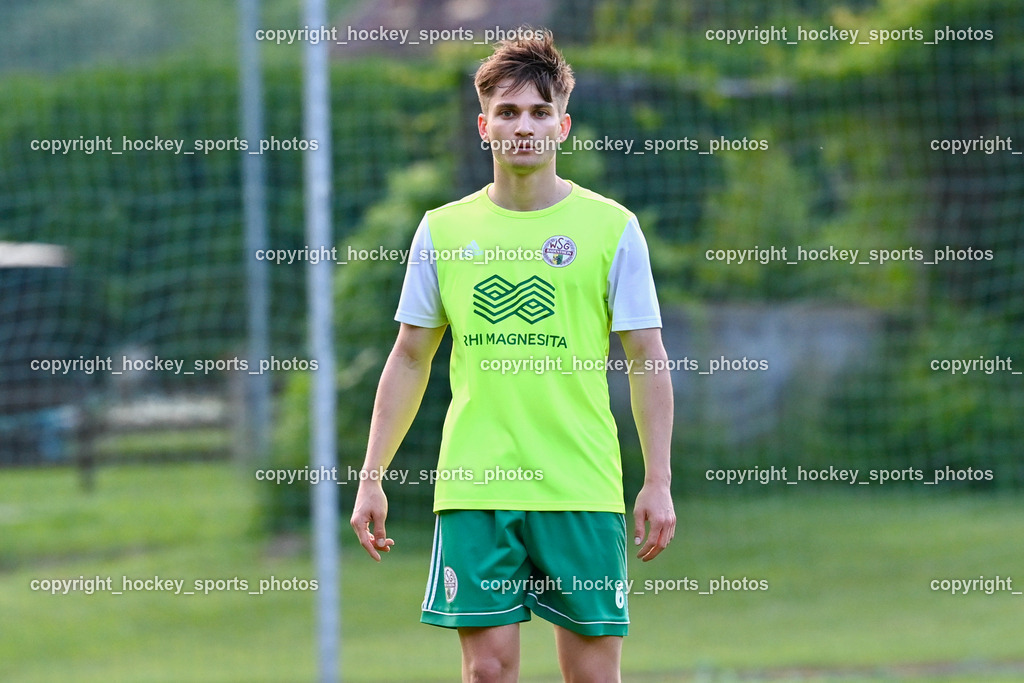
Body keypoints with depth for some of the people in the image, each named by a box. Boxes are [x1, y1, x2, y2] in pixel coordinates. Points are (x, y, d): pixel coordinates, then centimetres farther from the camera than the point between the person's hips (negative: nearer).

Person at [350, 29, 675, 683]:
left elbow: (647, 359, 3)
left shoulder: (612, 227, 2)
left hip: (583, 490, -1)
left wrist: (659, 482, -4)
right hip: (473, 489, 1)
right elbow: (410, 361, 13)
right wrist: (372, 478, 8)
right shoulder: (443, 230, 7)